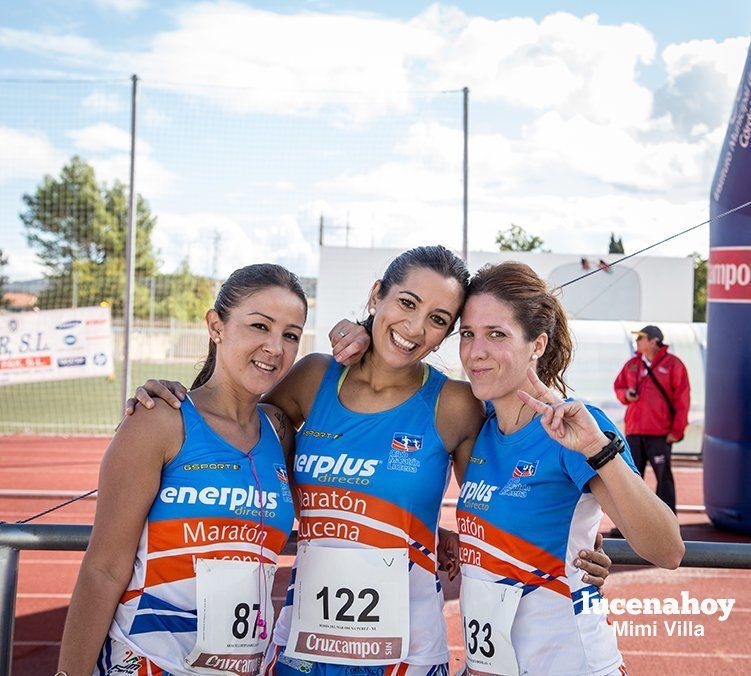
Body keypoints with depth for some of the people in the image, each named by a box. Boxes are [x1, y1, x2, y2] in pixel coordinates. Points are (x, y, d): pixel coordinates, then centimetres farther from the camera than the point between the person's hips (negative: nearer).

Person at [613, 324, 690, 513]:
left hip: (660, 434, -5)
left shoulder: (672, 364, -4)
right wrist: (626, 394, -4)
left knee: (663, 476, -1)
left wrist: (677, 430, -9)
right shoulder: (632, 364, 12)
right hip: (633, 431, 5)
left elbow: (682, 399, -5)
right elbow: (618, 386, 21)